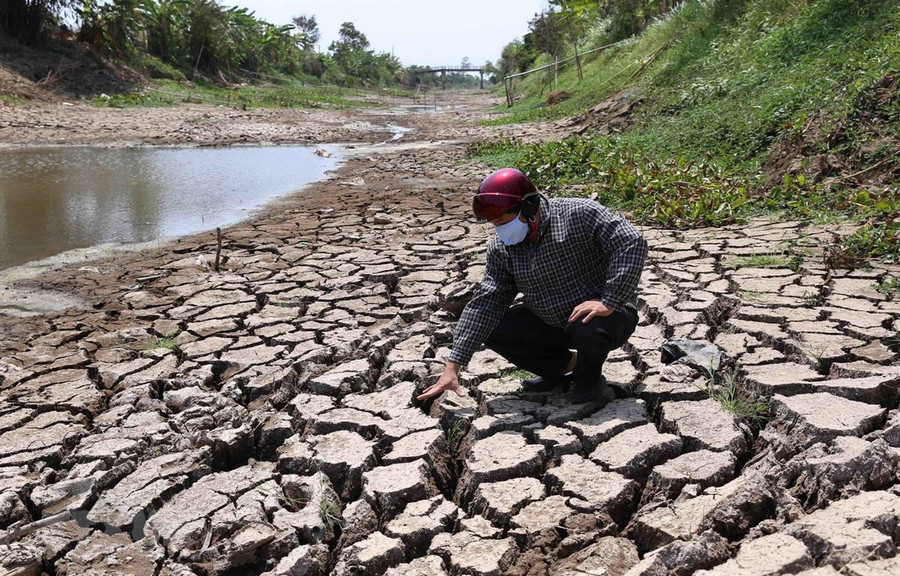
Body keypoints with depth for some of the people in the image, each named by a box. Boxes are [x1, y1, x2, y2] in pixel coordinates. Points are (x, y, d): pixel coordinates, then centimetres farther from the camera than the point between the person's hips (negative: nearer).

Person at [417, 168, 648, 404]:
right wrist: (452, 367, -14)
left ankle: (589, 377, -2)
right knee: (493, 329, -9)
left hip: (604, 315, -5)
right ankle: (567, 365, 10)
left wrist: (609, 302, -35)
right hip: (552, 323, 6)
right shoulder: (501, 247, -6)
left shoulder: (579, 214, -22)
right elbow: (485, 303, -8)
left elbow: (632, 243, -28)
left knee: (589, 328, -38)